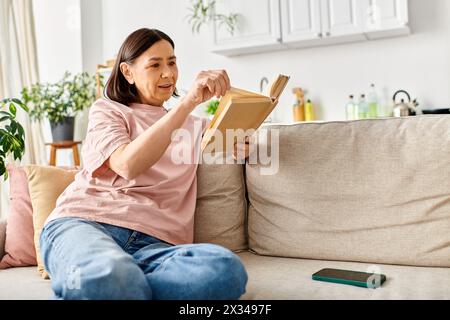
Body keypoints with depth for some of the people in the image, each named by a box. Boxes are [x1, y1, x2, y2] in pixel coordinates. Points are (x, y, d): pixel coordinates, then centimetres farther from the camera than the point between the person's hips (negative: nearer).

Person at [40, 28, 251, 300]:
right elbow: (127, 165, -5)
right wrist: (189, 101, -11)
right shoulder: (107, 110, 16)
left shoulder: (192, 125, 31)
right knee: (109, 277, -44)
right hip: (83, 223, -5)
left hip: (152, 242, 5)